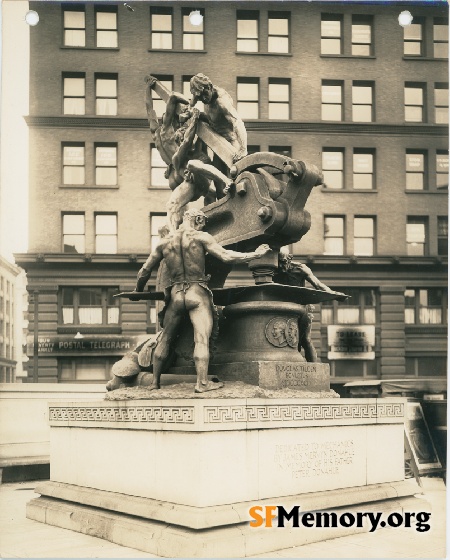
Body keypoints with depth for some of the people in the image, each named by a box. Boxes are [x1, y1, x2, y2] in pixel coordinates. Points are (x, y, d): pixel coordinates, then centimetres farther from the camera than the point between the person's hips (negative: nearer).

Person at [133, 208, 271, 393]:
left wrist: (138, 291, 29)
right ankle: (202, 383, -13)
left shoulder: (164, 242, 8)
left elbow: (144, 272, 12)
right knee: (202, 339, -7)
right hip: (198, 294, -4)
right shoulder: (201, 237, -4)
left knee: (165, 339, 13)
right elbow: (226, 256, -12)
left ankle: (155, 382, 18)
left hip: (176, 294, 4)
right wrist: (255, 254, -3)